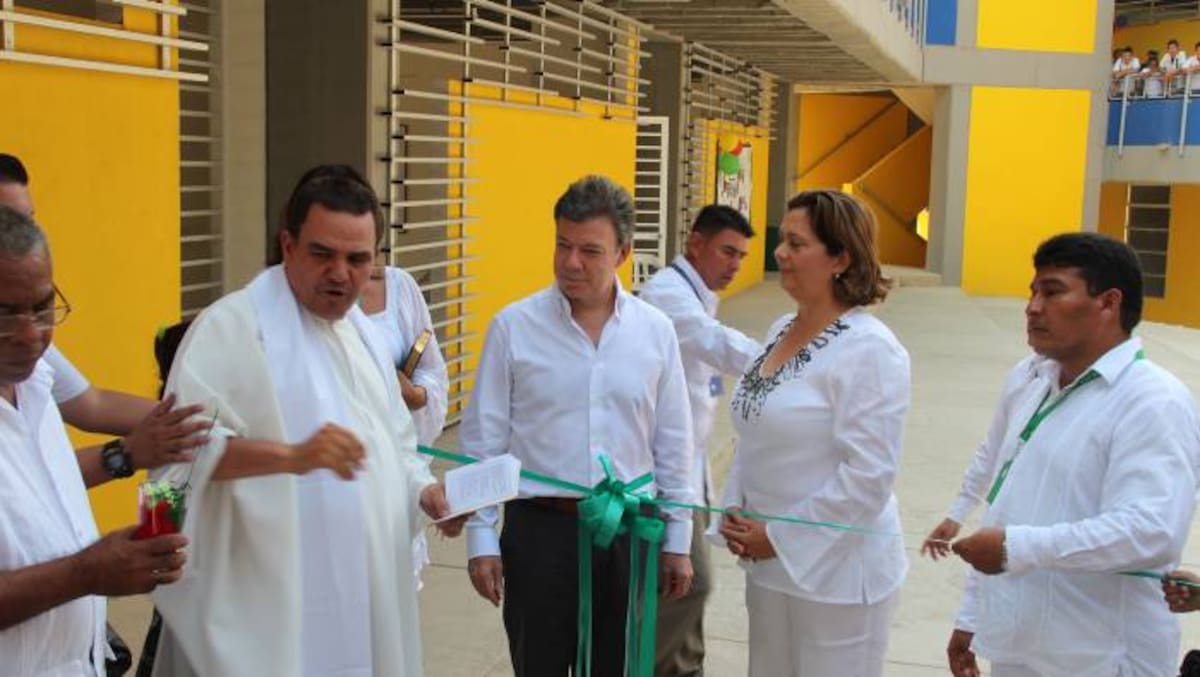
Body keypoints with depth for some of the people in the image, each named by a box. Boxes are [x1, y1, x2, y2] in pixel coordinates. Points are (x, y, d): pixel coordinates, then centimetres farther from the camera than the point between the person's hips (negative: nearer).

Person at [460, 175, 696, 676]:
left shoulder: (655, 331, 1)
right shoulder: (513, 326, -5)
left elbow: (673, 444, 6)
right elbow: (483, 440, -2)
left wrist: (677, 541, 8)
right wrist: (481, 539, -3)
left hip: (630, 531, 2)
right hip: (539, 528, -2)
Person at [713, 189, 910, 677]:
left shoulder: (869, 350, -17)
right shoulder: (781, 329, 6)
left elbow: (868, 475, -21)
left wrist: (782, 538, -16)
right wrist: (735, 511, 0)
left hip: (836, 569, -7)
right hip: (767, 563, 7)